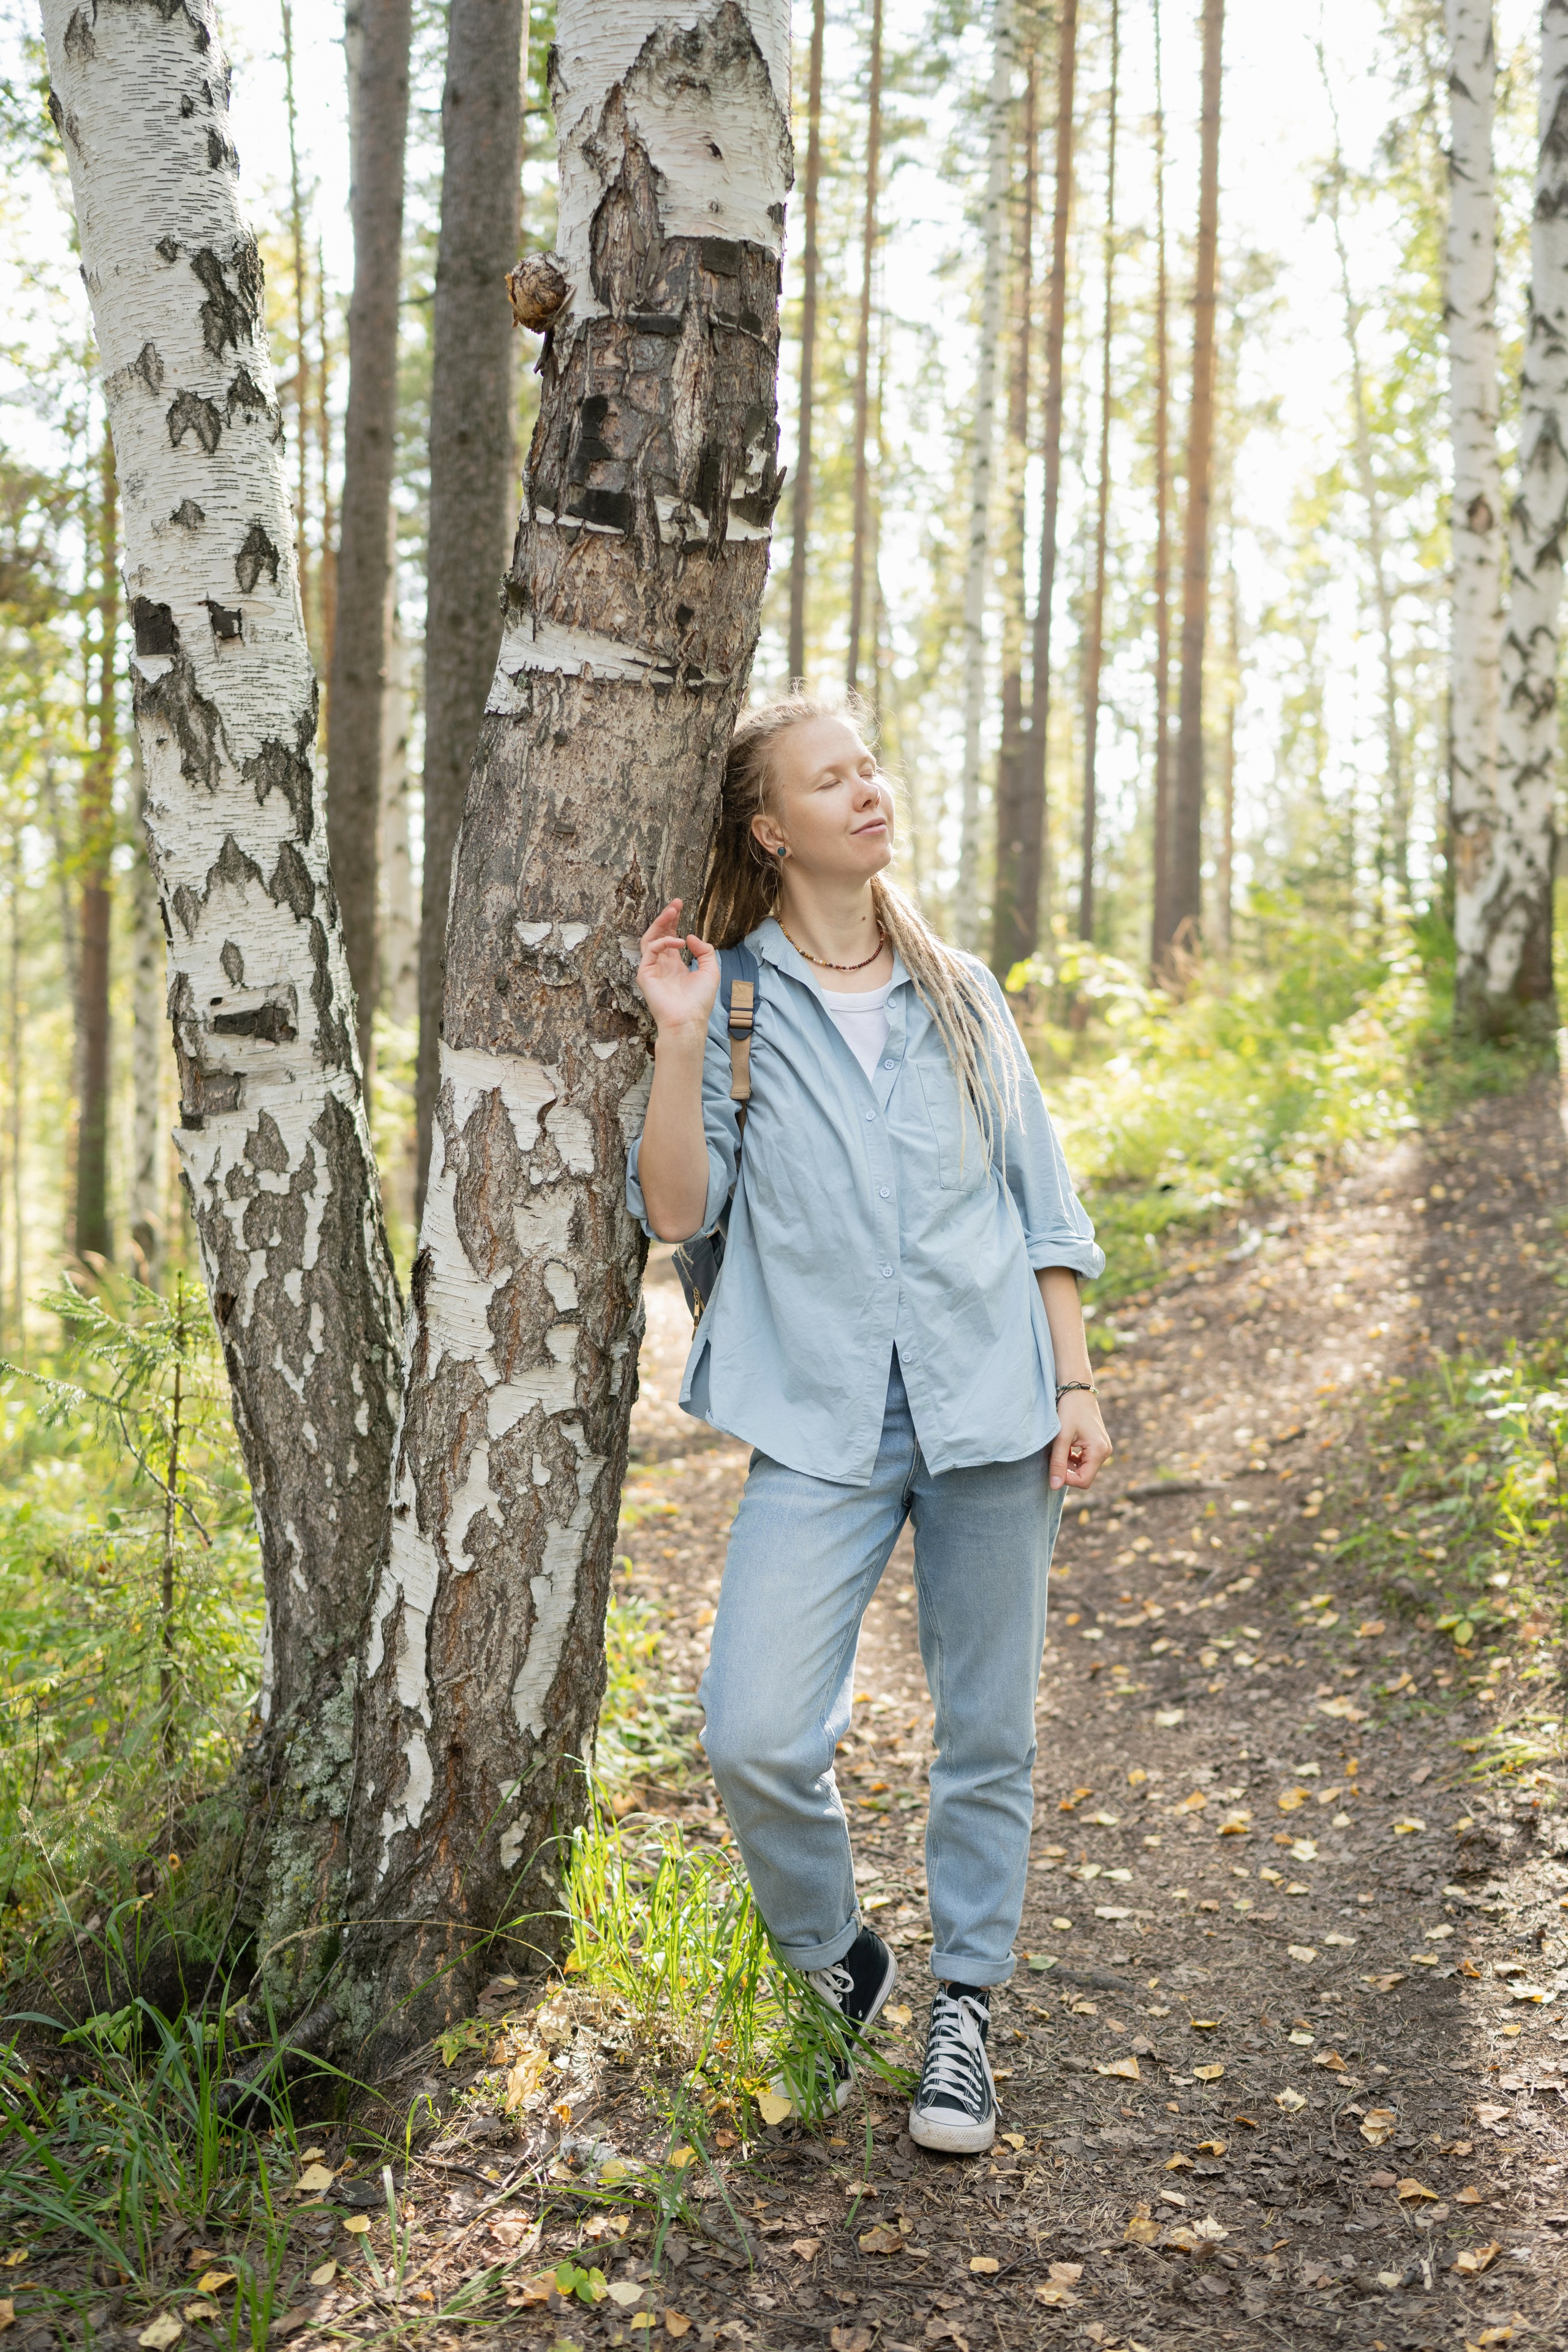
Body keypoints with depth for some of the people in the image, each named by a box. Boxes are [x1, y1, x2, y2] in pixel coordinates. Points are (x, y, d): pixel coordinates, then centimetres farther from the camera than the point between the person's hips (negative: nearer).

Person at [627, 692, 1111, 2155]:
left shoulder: (961, 994, 12)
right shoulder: (733, 1003, 4)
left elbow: (1042, 1206, 13)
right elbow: (676, 1210, -3)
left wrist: (1076, 1386, 6)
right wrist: (679, 1043, -12)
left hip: (989, 1405, 2)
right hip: (822, 1419, -2)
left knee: (987, 1733, 7)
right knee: (754, 1735, -11)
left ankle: (962, 2008, 26)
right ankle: (834, 1968, 18)